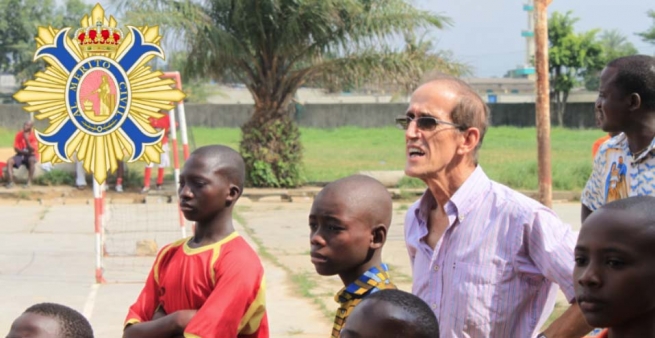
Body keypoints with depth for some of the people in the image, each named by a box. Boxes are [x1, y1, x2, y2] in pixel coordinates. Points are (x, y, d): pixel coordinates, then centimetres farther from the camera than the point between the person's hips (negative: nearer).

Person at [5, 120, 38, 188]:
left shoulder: (34, 136, -14)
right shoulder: (19, 134, -4)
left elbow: (32, 150, -23)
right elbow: (16, 148, -4)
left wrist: (26, 139, -30)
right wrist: (24, 152, -19)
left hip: (31, 155, -3)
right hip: (21, 155, 3)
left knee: (31, 160, -40)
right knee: (9, 161, -24)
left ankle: (29, 182, -35)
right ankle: (10, 182, -26)